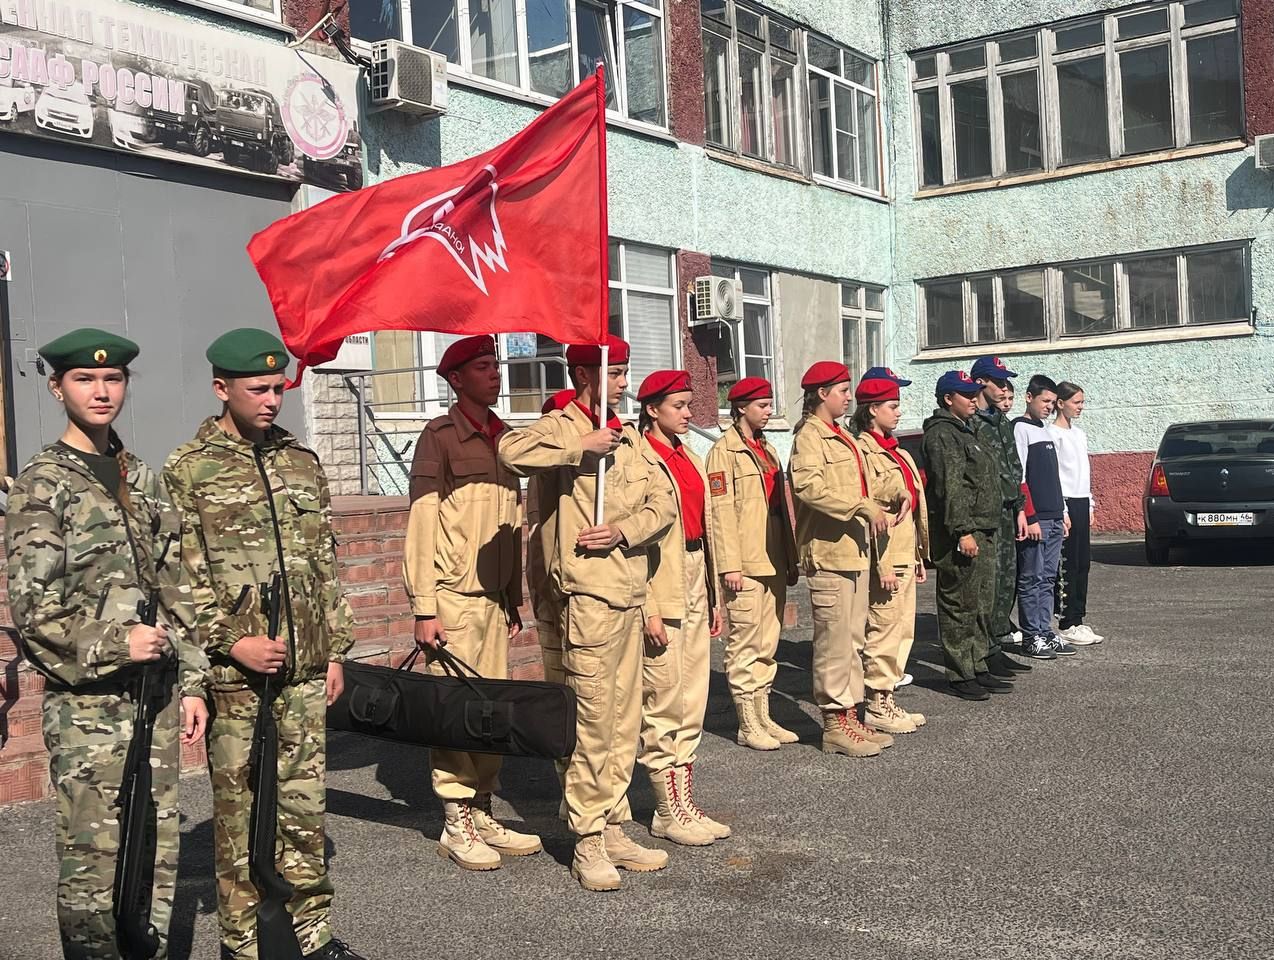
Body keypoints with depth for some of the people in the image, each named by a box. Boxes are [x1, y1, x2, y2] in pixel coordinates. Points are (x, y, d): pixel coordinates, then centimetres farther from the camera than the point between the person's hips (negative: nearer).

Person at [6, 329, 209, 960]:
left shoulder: (141, 478, 12)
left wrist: (190, 682, 11)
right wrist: (114, 643, -17)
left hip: (157, 695, 6)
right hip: (87, 702, -5)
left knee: (159, 848, 12)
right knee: (93, 857, -1)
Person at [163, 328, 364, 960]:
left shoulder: (302, 461, 11)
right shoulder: (187, 470, -3)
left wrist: (335, 649, 11)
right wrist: (231, 643, -14)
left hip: (305, 665, 4)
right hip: (233, 670, -4)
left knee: (306, 799, 9)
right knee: (236, 805, 5)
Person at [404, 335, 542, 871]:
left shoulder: (504, 439, 15)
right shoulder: (440, 437, -5)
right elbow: (421, 523, -10)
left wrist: (515, 599, 15)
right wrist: (423, 607, -15)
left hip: (495, 598, 7)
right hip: (454, 597, -6)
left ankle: (483, 815, 19)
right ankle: (456, 825, 8)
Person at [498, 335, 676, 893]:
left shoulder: (626, 436, 17)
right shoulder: (563, 426, -5)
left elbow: (662, 503, 10)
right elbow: (512, 451, -27)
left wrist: (623, 530, -8)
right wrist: (581, 446, -20)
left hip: (630, 591, 7)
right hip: (590, 593, -7)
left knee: (625, 720, 12)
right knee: (594, 721, -4)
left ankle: (613, 830, 23)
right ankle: (588, 844, 6)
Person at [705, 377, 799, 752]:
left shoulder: (768, 449, 18)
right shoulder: (725, 451, -7)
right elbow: (721, 510, -13)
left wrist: (791, 559, 17)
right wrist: (729, 565, -18)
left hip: (773, 563, 8)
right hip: (745, 565, -8)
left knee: (768, 643, 12)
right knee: (746, 644, -3)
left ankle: (763, 717, 20)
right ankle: (748, 724, 5)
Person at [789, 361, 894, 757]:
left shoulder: (841, 436, 22)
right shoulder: (810, 434, -9)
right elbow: (808, 487, -24)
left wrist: (872, 513, 14)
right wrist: (864, 507, -22)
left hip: (854, 549, 10)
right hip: (828, 551, -10)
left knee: (854, 639, 12)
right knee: (834, 641, -5)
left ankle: (850, 715, 19)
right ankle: (835, 724, 1)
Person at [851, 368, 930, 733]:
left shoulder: (898, 452, 17)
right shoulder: (863, 452, -12)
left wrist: (919, 556, 19)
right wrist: (882, 566, -19)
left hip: (905, 555, 9)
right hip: (885, 557, -9)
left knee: (902, 630, 12)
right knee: (884, 629, -4)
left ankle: (887, 699, 21)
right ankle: (877, 705, 6)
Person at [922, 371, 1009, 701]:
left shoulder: (966, 431, 22)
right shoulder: (942, 434, -11)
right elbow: (949, 486, -20)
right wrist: (963, 531, -24)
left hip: (982, 531, 10)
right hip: (960, 535, -10)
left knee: (982, 605, 14)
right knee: (960, 605, -6)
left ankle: (978, 668, 22)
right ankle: (960, 676, 0)